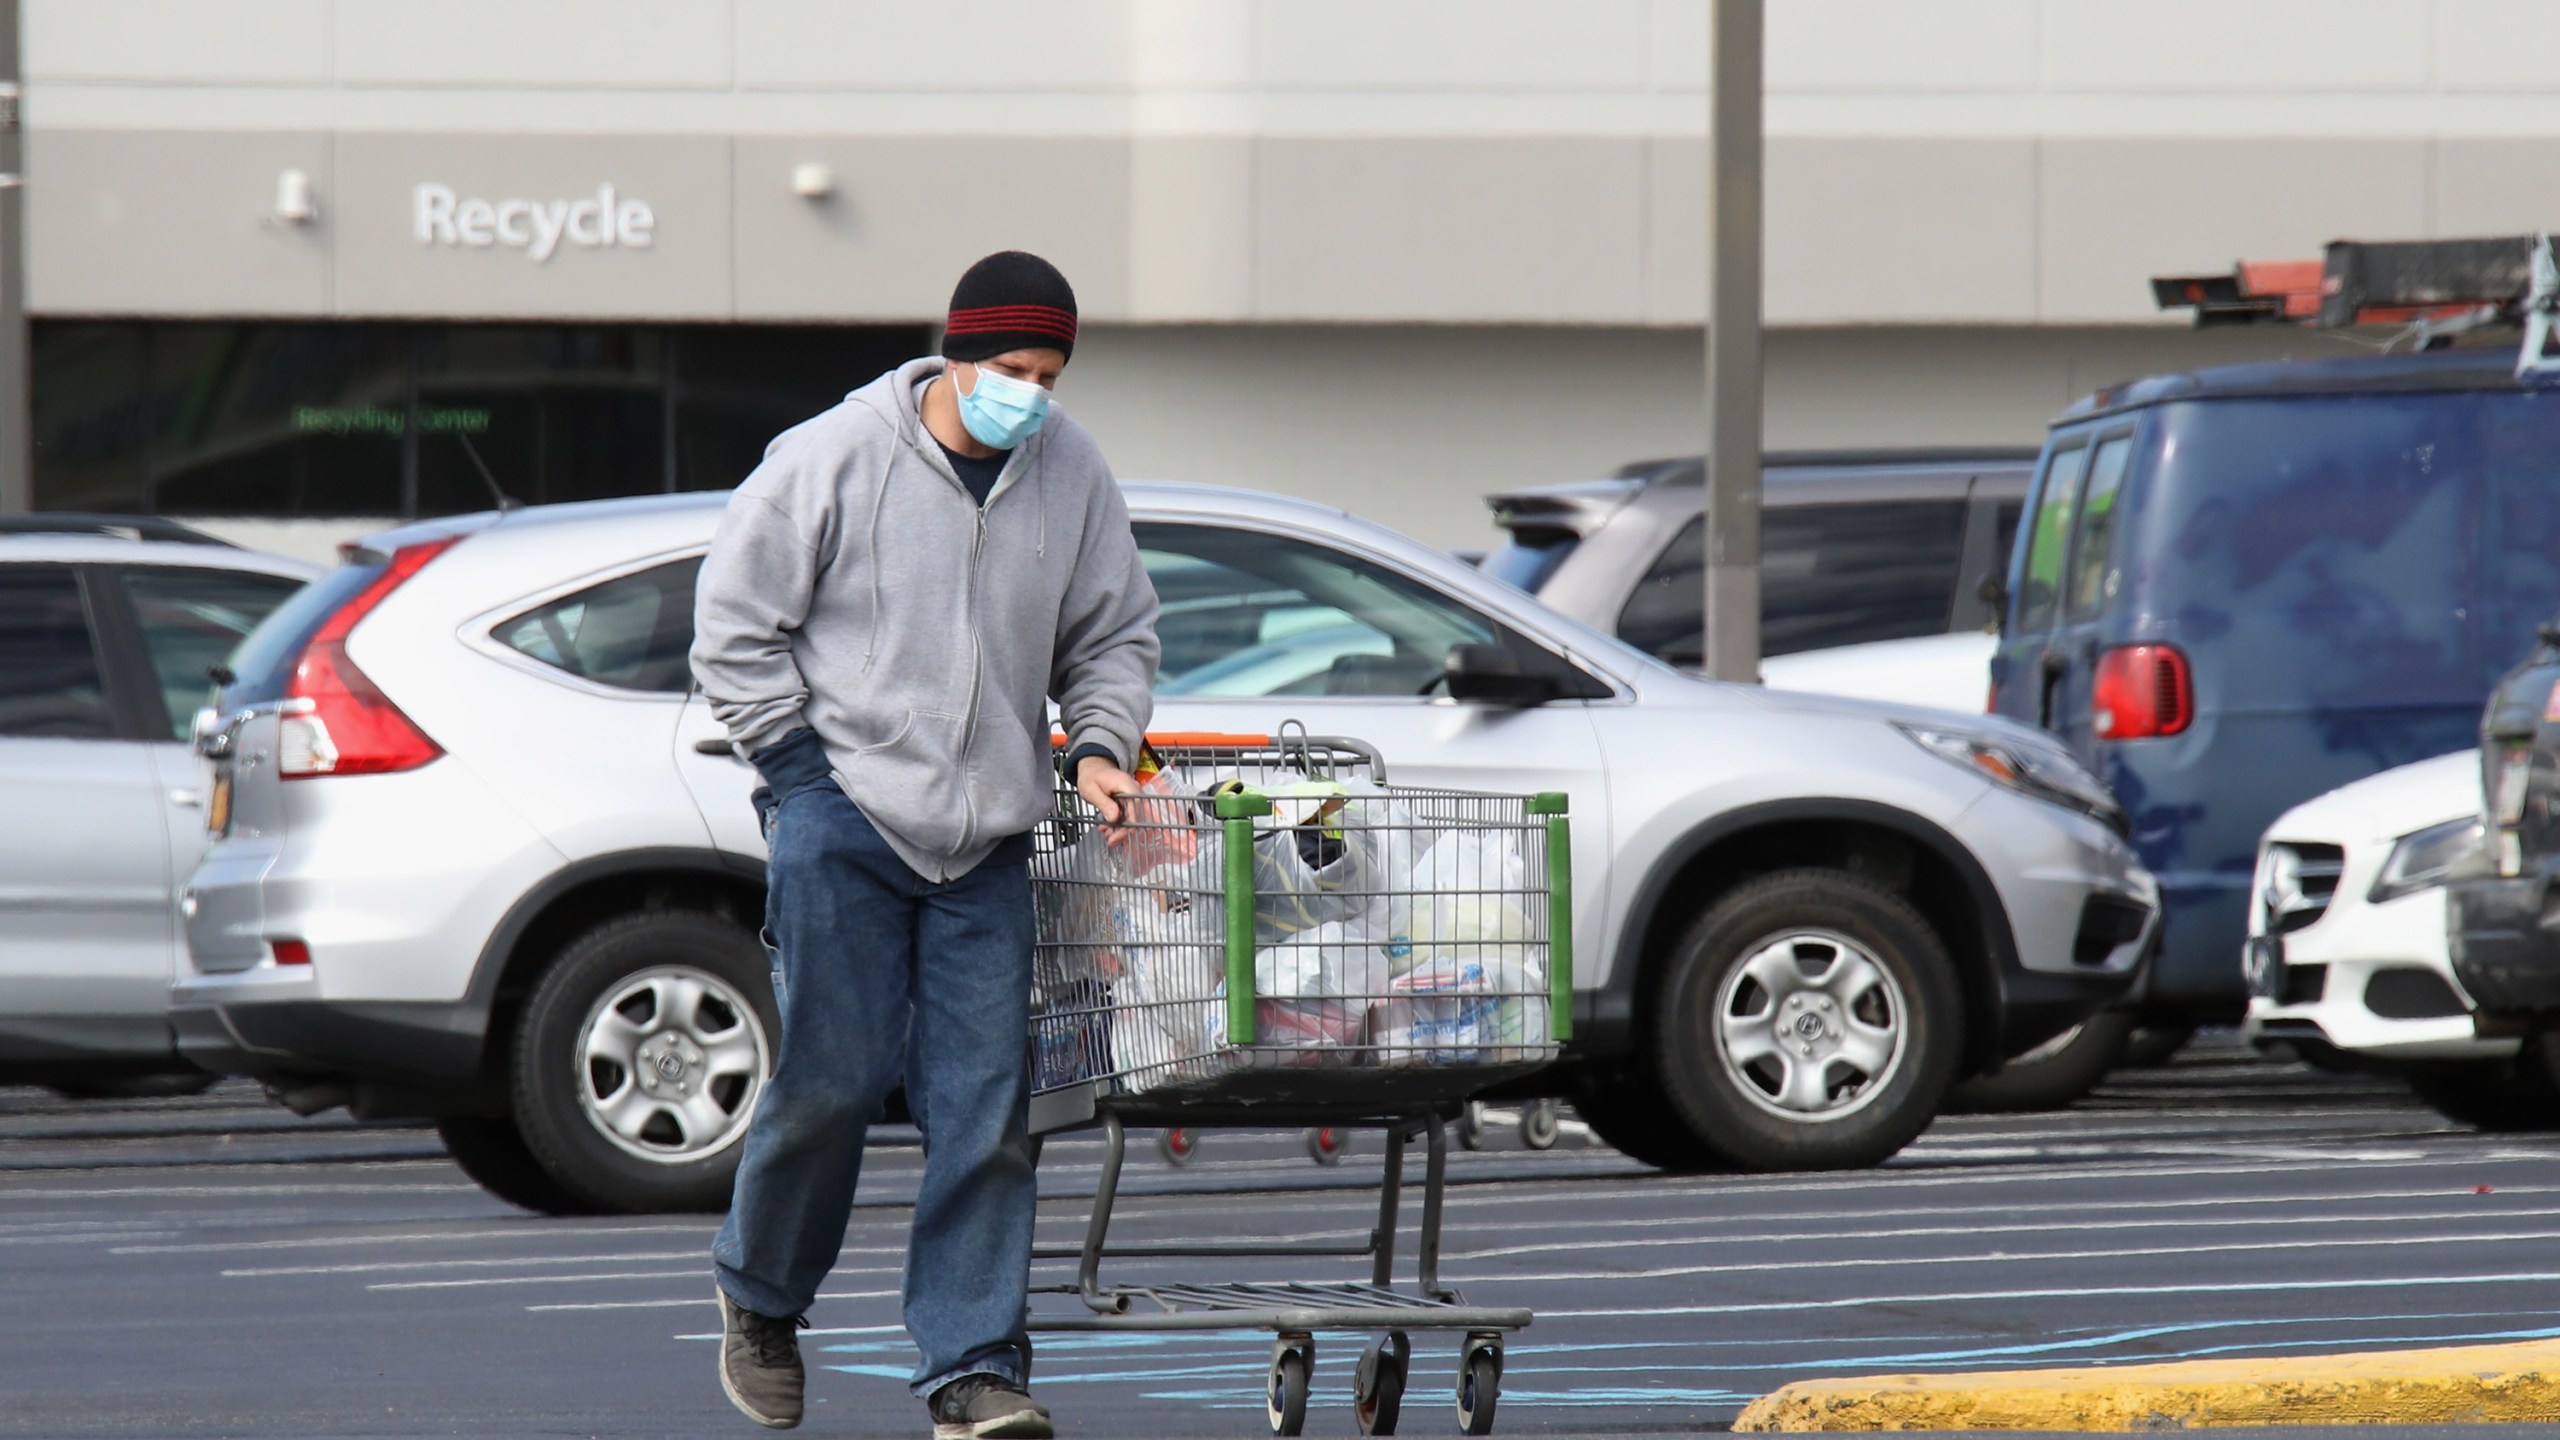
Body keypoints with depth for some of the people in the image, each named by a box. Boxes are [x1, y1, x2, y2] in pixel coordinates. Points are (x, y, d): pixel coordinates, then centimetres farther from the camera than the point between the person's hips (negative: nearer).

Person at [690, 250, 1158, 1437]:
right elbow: (733, 626, 0)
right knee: (831, 1076, -5)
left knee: (985, 1102, -4)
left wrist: (1097, 741, 0)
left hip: (985, 842, 3)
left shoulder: (1073, 477, 5)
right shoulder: (831, 460, -6)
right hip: (842, 817, -3)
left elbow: (1113, 634, 18)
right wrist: (801, 761, -6)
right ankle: (759, 1294, 21)